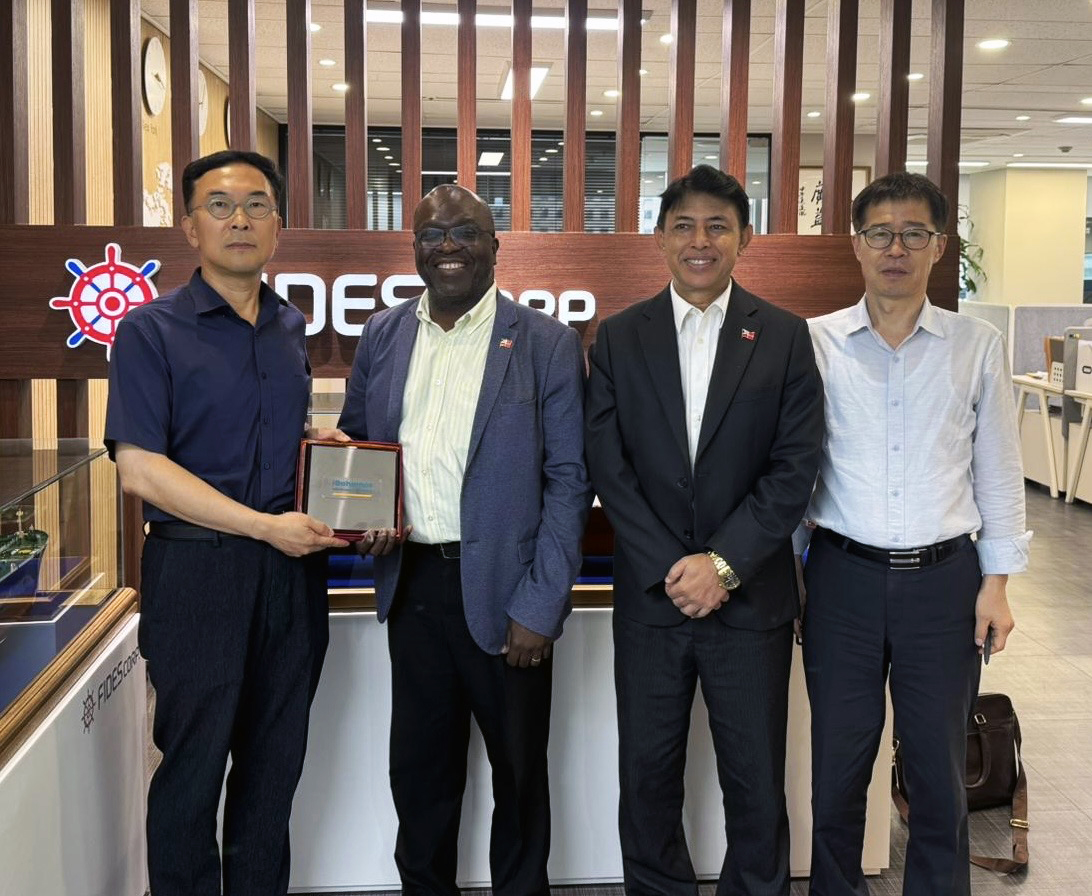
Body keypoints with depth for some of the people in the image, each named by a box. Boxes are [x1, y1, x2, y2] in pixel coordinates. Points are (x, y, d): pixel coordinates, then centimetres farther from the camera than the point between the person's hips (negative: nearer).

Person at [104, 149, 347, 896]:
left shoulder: (292, 329, 11)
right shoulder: (151, 330, -6)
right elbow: (140, 468, -14)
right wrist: (265, 526, -18)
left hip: (291, 569, 5)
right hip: (198, 571, -5)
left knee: (275, 764, 14)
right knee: (194, 767, 7)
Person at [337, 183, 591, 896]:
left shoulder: (547, 345, -5)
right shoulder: (382, 337, 7)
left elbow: (569, 481, -7)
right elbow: (354, 447, 16)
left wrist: (539, 607, -13)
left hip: (502, 592, -3)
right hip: (411, 584, 4)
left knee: (519, 770, 13)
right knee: (419, 767, 16)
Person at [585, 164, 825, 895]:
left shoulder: (785, 337, 1)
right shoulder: (620, 338, 3)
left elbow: (795, 468, -5)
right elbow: (608, 467, -2)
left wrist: (724, 563, -13)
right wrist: (671, 568, -11)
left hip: (751, 597, -1)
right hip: (650, 595, 1)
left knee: (756, 779, 10)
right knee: (648, 773, 12)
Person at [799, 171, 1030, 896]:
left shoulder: (978, 346, 2)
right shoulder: (816, 342, 0)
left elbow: (999, 470, 6)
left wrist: (997, 581, 2)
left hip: (944, 578, 1)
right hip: (843, 575, 0)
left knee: (940, 771, 11)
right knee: (837, 768, 10)